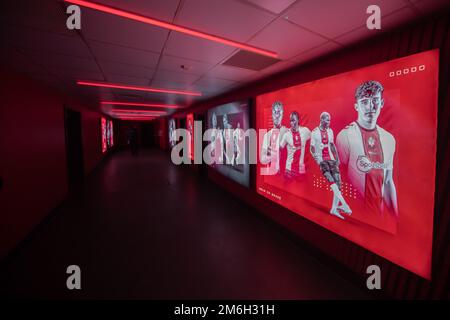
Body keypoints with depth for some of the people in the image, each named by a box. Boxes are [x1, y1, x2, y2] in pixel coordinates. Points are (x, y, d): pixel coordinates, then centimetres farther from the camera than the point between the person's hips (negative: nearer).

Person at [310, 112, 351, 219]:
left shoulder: (330, 131, 14)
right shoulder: (315, 132, -1)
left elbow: (332, 145, 21)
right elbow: (312, 148, -2)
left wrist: (337, 158, 13)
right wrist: (317, 158, -15)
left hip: (331, 158, 5)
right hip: (321, 160, -5)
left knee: (338, 182, -4)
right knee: (331, 180, -22)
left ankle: (334, 208, 3)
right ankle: (344, 204, -23)